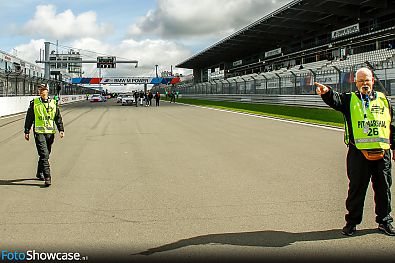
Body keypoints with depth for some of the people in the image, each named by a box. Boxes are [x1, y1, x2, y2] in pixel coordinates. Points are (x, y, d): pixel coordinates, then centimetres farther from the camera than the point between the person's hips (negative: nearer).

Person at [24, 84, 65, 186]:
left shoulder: (53, 103, 9)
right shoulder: (34, 103, 3)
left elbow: (58, 118, 12)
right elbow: (29, 118, 6)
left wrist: (61, 130, 1)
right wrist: (27, 132, 4)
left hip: (50, 132, 3)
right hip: (39, 132, -3)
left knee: (46, 155, 12)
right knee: (44, 155, -13)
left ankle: (40, 173, 31)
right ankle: (47, 178, -14)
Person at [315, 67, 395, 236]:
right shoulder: (350, 100, 5)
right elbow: (335, 100, -17)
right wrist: (326, 92, -39)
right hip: (358, 153, -2)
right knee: (356, 188, 5)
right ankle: (352, 221, 18)